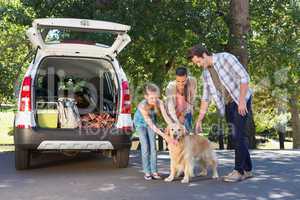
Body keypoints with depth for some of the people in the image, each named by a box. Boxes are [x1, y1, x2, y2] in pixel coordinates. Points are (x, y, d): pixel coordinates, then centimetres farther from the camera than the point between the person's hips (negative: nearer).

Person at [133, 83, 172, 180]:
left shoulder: (159, 103, -32)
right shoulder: (142, 106, -40)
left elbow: (166, 117, -33)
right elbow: (150, 124, -42)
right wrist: (163, 135, -49)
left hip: (151, 122, 3)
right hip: (141, 123, -3)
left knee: (153, 146, -1)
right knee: (145, 147, -6)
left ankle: (154, 171, 2)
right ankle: (147, 172, 2)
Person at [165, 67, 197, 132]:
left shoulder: (192, 81, -23)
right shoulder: (170, 87, -29)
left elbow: (192, 100, -11)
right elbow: (170, 108, -34)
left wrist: (183, 114, -9)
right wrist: (177, 123, -46)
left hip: (186, 112, 2)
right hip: (174, 114, -2)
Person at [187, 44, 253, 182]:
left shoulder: (225, 58, -14)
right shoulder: (205, 73, 6)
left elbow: (244, 77, -17)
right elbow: (205, 97, 9)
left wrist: (242, 101, -22)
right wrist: (199, 120, 6)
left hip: (241, 100, -7)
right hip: (228, 104, 7)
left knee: (238, 135, -11)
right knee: (237, 136, 7)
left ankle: (239, 171, -7)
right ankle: (247, 169, 16)